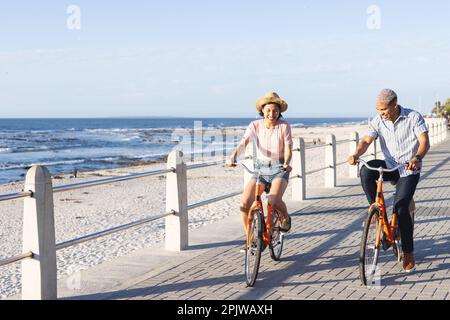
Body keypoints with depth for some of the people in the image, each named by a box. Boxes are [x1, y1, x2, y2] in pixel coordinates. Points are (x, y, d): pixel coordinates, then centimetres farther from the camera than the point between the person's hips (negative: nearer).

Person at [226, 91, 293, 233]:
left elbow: (288, 150, -12)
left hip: (279, 169, -3)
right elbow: (243, 143, -16)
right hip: (260, 169, 3)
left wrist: (286, 163, -34)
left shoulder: (284, 126, -6)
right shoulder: (255, 125, -3)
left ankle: (286, 218, 7)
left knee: (274, 201, -29)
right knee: (244, 203, -16)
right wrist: (233, 157, -36)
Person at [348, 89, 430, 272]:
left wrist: (417, 158, -43)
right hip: (389, 166, 4)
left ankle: (408, 254, -3)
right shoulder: (378, 121, -3)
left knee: (401, 209, -16)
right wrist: (356, 155, -35)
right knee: (367, 171, -29)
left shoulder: (413, 117, -12)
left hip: (409, 170, -3)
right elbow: (366, 140, -13)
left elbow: (424, 142, -22)